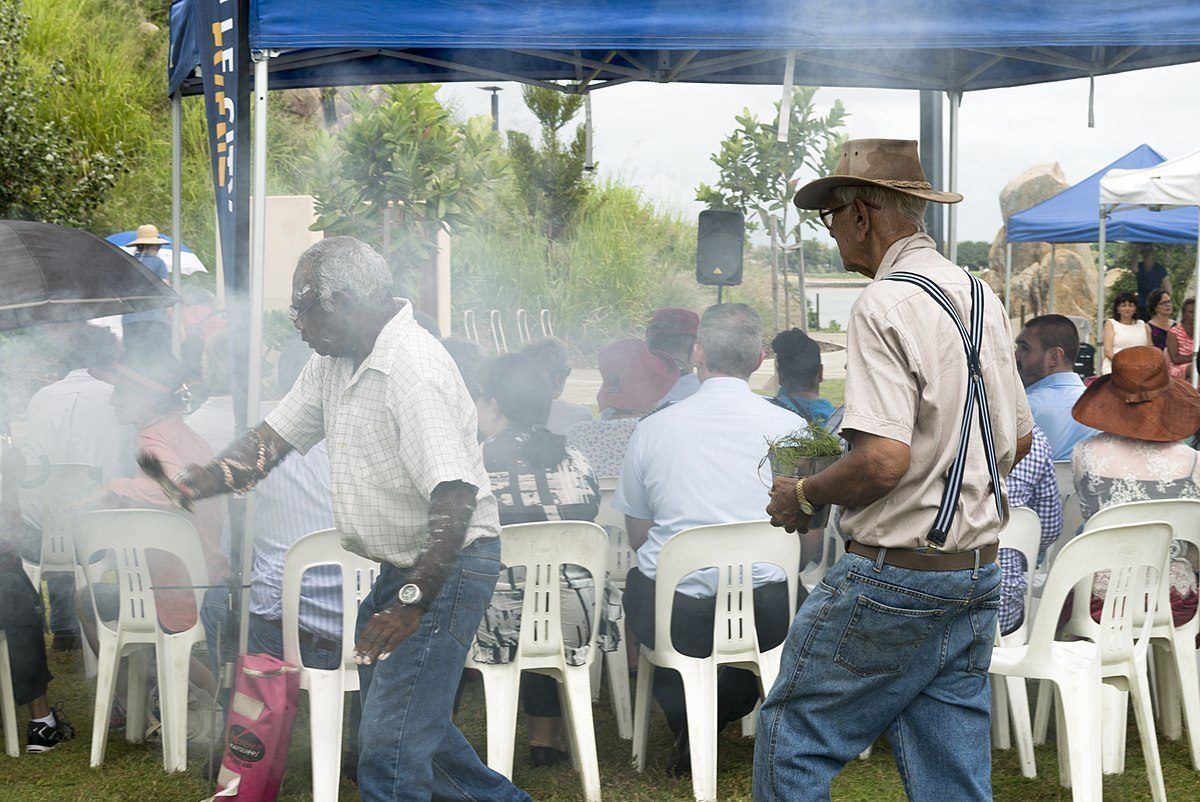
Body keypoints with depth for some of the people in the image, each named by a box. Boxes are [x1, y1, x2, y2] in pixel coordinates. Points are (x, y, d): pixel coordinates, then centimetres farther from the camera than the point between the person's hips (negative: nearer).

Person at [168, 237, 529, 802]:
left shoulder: (414, 372, -25)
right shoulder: (333, 363, 7)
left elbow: (455, 500, -30)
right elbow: (270, 442, 12)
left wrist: (410, 603, -31)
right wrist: (185, 487, 0)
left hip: (449, 569, -10)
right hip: (399, 566, 11)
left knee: (392, 742, -10)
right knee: (397, 709, 22)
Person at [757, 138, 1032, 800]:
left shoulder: (884, 305, -16)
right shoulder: (982, 298, 11)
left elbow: (882, 462, -24)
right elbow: (1018, 441, 19)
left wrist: (802, 495, -8)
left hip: (895, 577, -9)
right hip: (978, 575, 9)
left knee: (792, 740, 3)